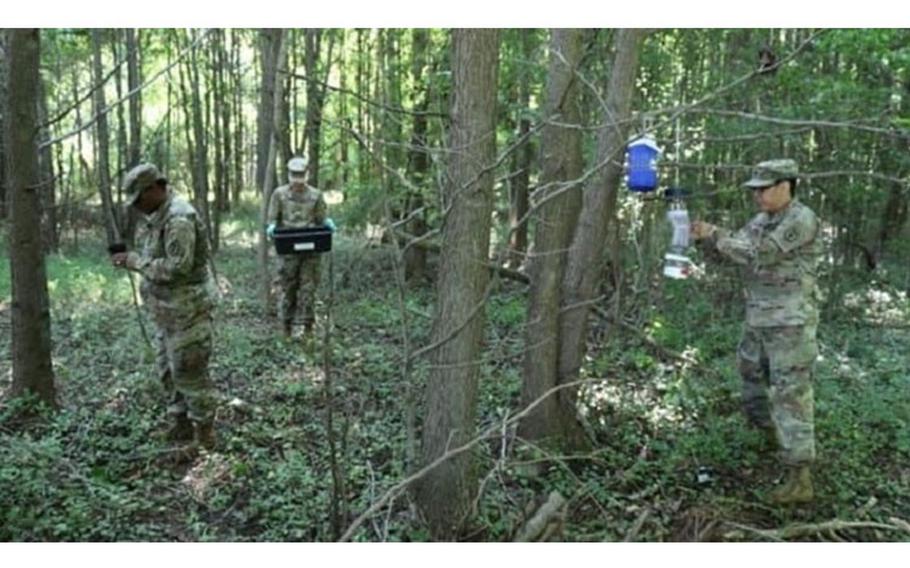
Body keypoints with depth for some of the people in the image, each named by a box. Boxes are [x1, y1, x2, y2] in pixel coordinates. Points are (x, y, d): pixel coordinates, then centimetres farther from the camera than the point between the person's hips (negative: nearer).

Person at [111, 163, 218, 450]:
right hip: (168, 309, 10)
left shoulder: (178, 217, -21)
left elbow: (177, 266, -27)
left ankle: (204, 435, 9)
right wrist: (130, 258, 6)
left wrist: (135, 261, -19)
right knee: (169, 370, 18)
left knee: (189, 372, -3)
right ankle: (181, 426, 32)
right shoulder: (154, 216, 11)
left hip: (187, 307, -10)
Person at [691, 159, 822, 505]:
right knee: (750, 374, 24)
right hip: (758, 320, 9)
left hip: (790, 323, -9)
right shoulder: (762, 220, 11)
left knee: (790, 393, -8)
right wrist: (705, 238, -9)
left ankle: (799, 478, -4)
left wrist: (715, 235, -16)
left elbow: (759, 255, -24)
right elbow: (731, 250, 10)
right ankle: (769, 429, 50)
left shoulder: (801, 220, -17)